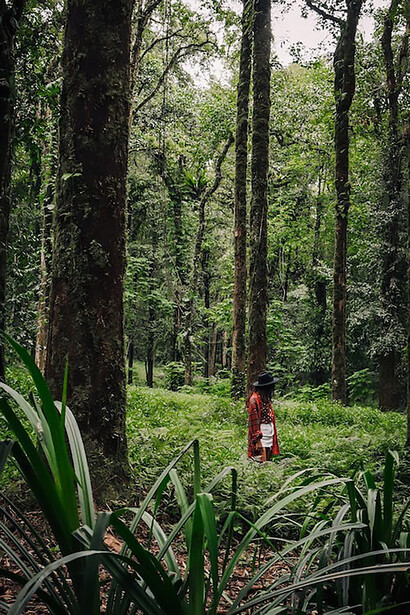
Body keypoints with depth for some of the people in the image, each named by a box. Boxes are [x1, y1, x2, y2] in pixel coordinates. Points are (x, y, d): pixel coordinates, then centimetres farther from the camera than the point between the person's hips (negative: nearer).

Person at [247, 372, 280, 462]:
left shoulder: (266, 398, 12)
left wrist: (273, 434, 14)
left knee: (268, 460, 12)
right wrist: (257, 439, -20)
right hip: (260, 434, -9)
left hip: (269, 433, 9)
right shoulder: (254, 400, -16)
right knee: (261, 461, -6)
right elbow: (253, 421, -18)